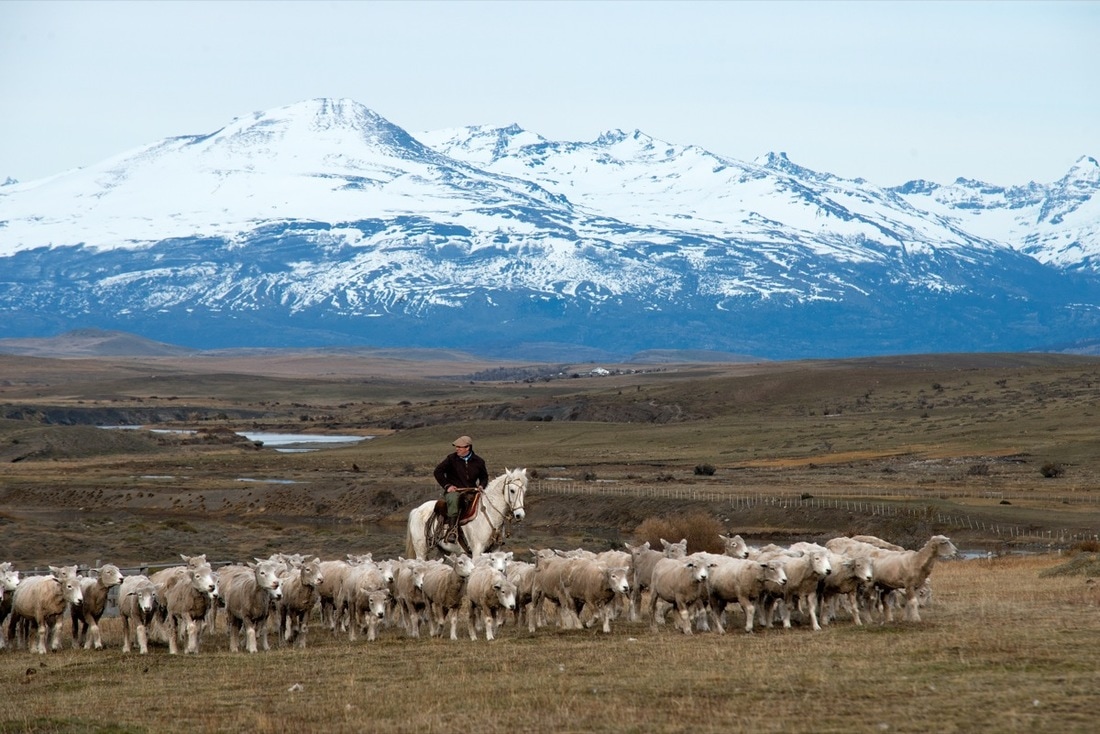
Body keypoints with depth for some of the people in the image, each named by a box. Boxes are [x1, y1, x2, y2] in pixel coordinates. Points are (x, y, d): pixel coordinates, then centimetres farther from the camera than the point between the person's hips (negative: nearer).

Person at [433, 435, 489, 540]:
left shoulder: (478, 461, 8)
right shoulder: (451, 458, 0)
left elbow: (484, 477, 22)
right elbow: (438, 471, 3)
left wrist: (481, 486, 0)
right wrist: (446, 486, -6)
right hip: (453, 491, -3)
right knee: (453, 499, -39)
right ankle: (450, 526, -39)